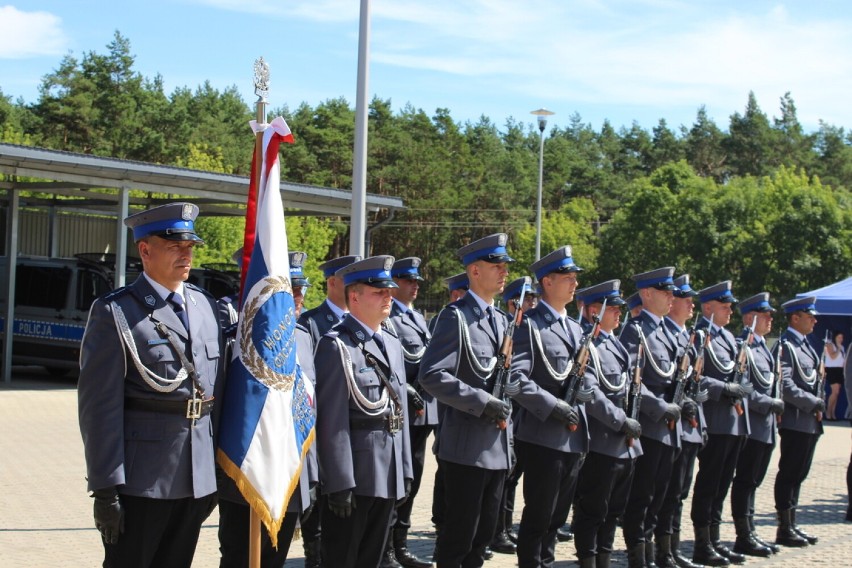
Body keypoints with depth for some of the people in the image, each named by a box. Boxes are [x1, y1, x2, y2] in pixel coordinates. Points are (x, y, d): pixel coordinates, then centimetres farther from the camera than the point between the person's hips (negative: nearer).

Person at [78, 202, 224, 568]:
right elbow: (100, 406, -11)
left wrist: (219, 469, 14)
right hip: (140, 480, -5)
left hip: (198, 479, 6)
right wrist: (105, 488, -15)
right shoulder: (115, 312, -8)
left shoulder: (207, 306, 10)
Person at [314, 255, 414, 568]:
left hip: (389, 474, 7)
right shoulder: (337, 345, -12)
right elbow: (332, 420, -16)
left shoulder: (392, 342, 13)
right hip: (354, 472, -7)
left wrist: (405, 470, 13)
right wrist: (340, 482, -19)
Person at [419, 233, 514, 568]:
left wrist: (505, 412, 11)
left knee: (484, 533, 13)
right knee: (459, 535, -2)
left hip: (497, 447, 8)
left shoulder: (500, 320, 15)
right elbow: (431, 376, -19)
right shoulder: (456, 317, -10)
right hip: (466, 447, -8)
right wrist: (483, 403, -21)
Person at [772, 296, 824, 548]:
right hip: (795, 421, -9)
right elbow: (785, 385, -21)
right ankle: (785, 529, 2)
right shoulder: (785, 346, -13)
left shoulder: (805, 344, 17)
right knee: (789, 474, -3)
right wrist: (813, 403, -19)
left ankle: (791, 525, 20)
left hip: (810, 422, 9)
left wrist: (818, 403, 9)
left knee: (798, 474, 13)